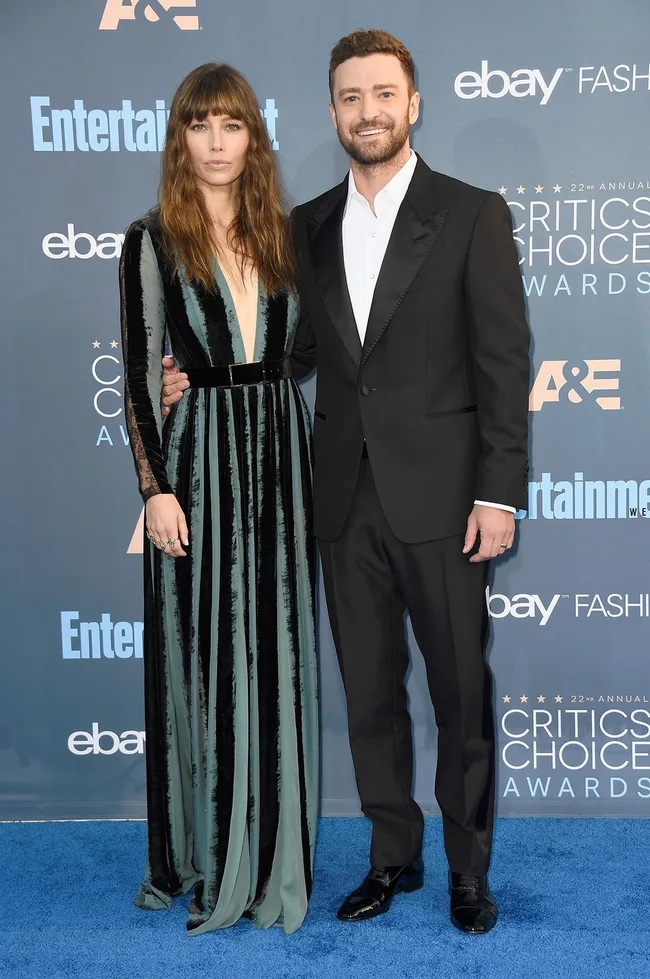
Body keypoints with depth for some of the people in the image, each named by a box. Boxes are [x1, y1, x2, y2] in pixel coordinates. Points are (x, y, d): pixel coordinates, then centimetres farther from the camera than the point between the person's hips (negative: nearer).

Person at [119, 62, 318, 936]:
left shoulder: (280, 236, 11)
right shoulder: (153, 242, 0)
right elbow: (140, 374, -5)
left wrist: (309, 474, 6)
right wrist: (156, 487, -12)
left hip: (279, 455, 4)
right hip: (198, 458, -4)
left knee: (278, 656, 8)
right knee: (202, 659, 2)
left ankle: (274, 855, 22)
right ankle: (201, 856, 17)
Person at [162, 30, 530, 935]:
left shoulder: (471, 215, -2)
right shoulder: (308, 226, 11)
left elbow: (504, 361, -6)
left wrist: (499, 493, -11)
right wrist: (203, 379, 3)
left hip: (437, 498, -4)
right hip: (346, 499, 4)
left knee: (461, 691, 6)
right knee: (370, 691, 13)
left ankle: (469, 868, 24)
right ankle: (394, 856, 29)